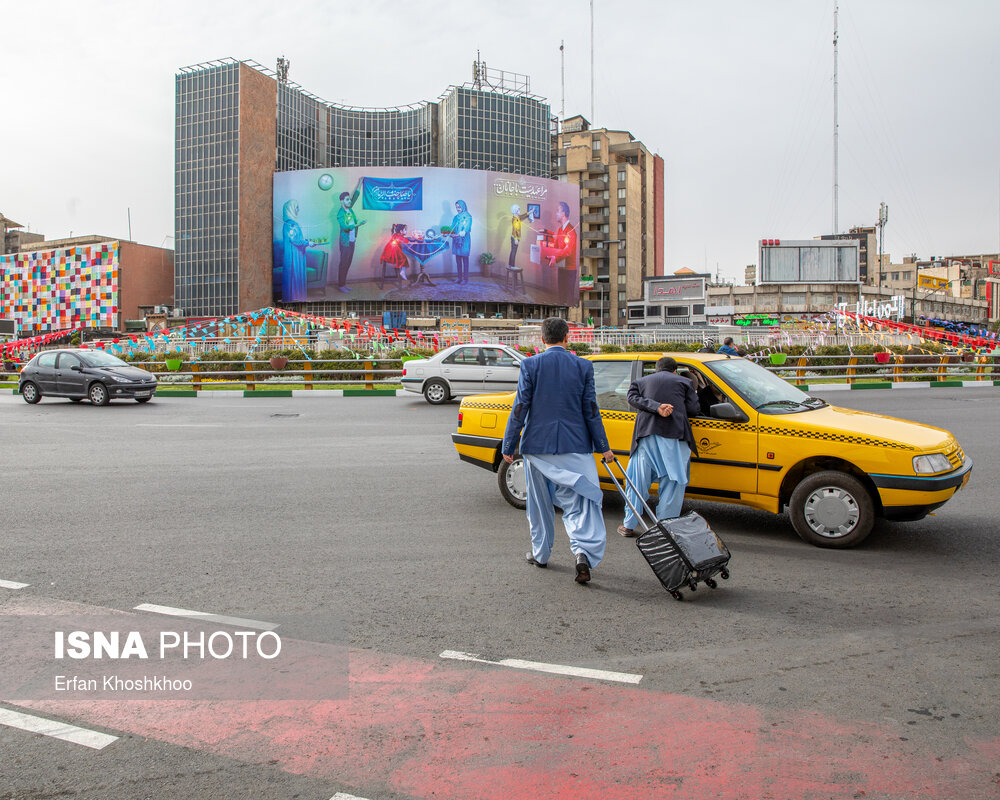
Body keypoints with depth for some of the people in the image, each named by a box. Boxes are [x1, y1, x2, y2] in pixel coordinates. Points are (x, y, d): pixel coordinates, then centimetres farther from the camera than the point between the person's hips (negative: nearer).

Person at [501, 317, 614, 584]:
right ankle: (584, 551, -17)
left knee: (539, 501, 15)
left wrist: (508, 446, 1)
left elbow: (520, 408, -6)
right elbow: (591, 410, 1)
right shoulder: (583, 366, -1)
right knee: (578, 501, 2)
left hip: (537, 444, 0)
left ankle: (540, 553, 28)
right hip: (575, 445, 0)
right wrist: (603, 447, 8)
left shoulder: (530, 365, -5)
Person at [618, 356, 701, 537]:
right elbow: (694, 410, 9)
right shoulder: (684, 382, 17)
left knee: (637, 480, 8)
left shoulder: (641, 381, 21)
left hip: (646, 433, 2)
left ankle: (629, 525, 14)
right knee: (673, 482, 5)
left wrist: (656, 407, -8)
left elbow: (633, 398, 1)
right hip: (674, 434, -2)